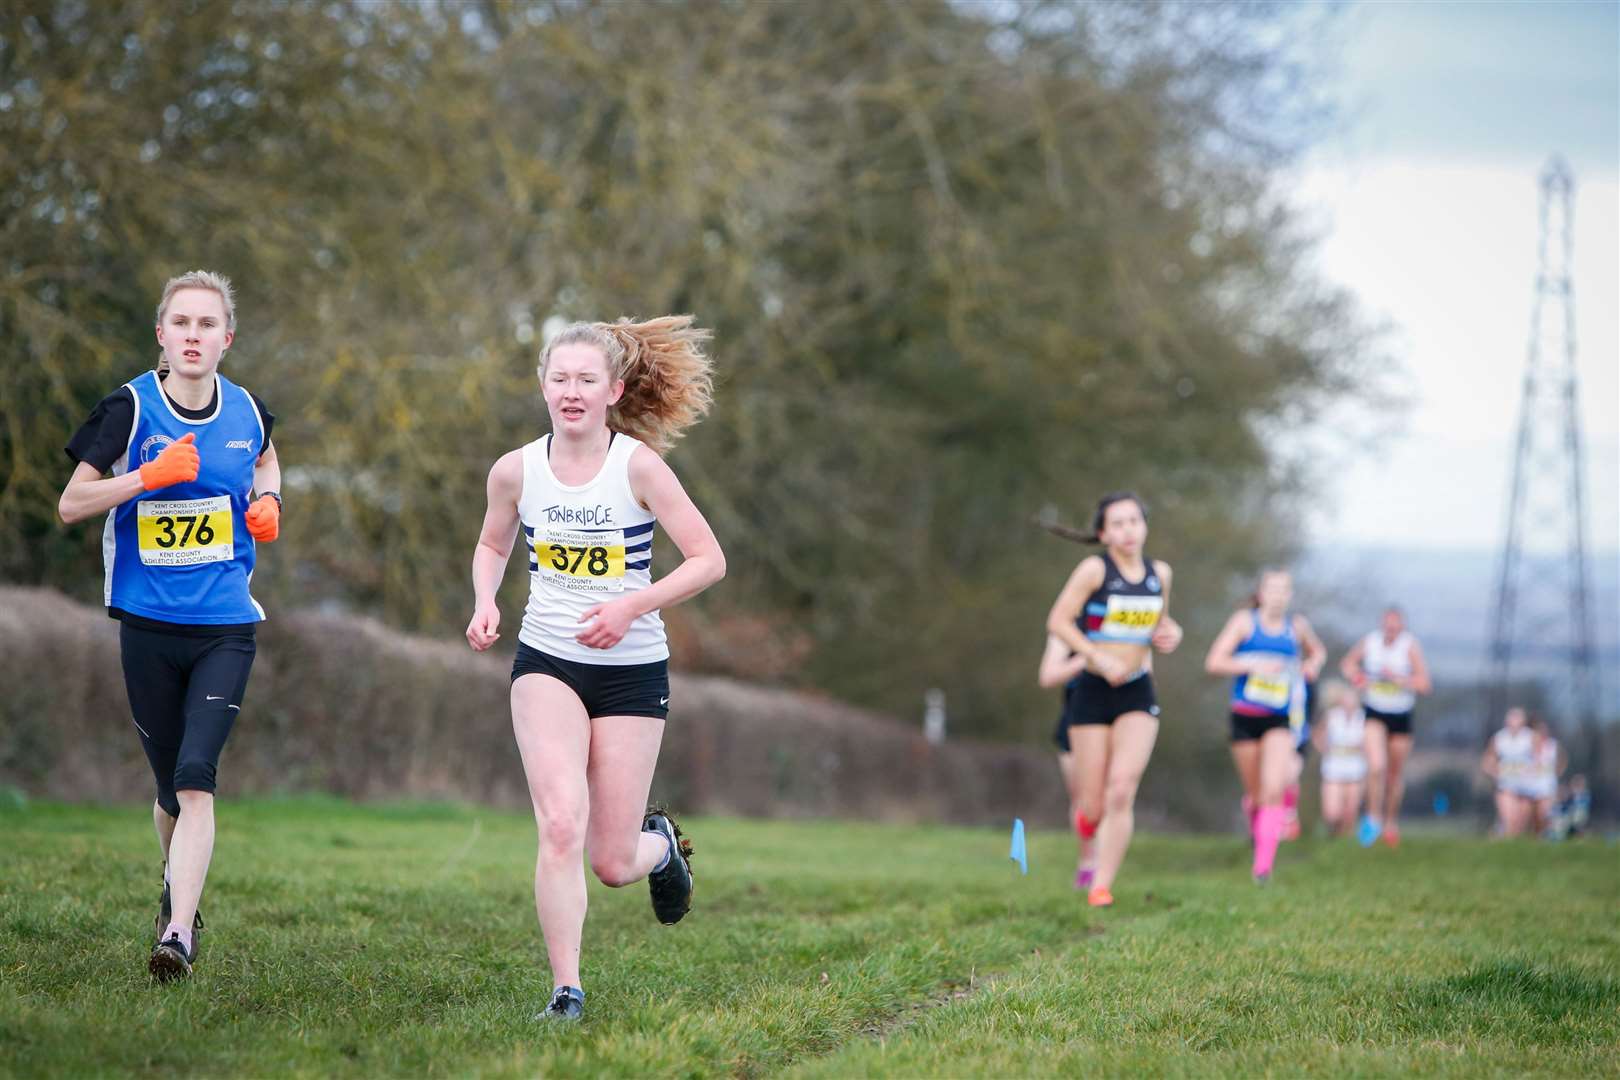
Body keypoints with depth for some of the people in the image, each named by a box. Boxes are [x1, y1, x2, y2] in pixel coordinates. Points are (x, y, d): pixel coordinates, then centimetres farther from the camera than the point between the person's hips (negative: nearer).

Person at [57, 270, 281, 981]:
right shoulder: (131, 408, -5)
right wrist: (149, 475, -19)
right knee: (172, 787, 9)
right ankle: (178, 888, 39)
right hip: (147, 624, 0)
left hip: (225, 628, 0)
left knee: (196, 777, -16)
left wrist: (268, 501, 7)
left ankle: (178, 936, -20)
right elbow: (71, 504, -6)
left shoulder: (246, 410, 3)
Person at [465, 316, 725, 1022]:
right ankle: (566, 991, -13)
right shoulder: (515, 471, -2)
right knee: (561, 825, -22)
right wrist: (485, 603, -2)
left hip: (632, 671, -1)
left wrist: (633, 605, -21)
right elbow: (492, 546, 18)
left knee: (613, 864, 1)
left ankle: (661, 844, 39)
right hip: (547, 664, 1)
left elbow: (709, 560, -9)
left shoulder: (637, 464, -11)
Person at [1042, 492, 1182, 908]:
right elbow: (1057, 621, -11)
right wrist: (1100, 659, -20)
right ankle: (1088, 819, 39)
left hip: (1138, 695, 2)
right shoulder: (1094, 569, -8)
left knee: (1121, 791, -16)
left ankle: (1101, 887, -10)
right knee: (1093, 806, 1)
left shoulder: (1159, 573, 6)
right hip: (1093, 692, -2)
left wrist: (1170, 634, 0)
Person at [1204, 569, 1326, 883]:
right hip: (1245, 716, -1)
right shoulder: (1245, 621, -2)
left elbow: (1317, 651, 28)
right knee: (1255, 794, 9)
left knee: (1273, 789, -19)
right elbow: (1214, 662, -9)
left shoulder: (1297, 626, 7)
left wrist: (1313, 663, 5)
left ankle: (1264, 864, -23)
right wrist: (1254, 666, -20)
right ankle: (1259, 841, 40)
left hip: (1280, 720, 1)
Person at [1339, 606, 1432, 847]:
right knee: (1376, 766, -20)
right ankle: (1373, 817, -3)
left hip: (1401, 716, 0)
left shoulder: (1410, 646, -15)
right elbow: (1347, 663, 11)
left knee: (1396, 773, 12)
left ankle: (1391, 821, 34)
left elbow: (1424, 684, -17)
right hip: (1374, 713, 0)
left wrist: (1396, 678, -27)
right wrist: (1355, 676, -10)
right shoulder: (1369, 642, -9)